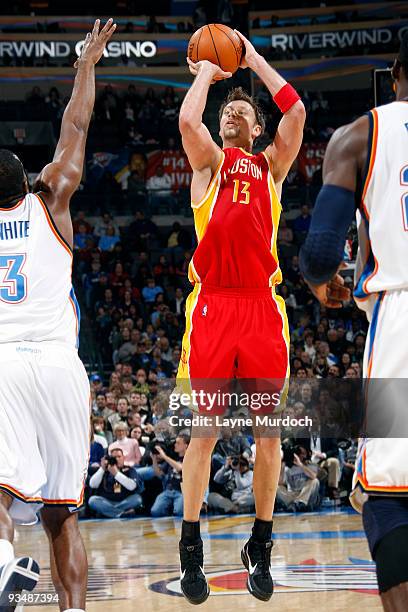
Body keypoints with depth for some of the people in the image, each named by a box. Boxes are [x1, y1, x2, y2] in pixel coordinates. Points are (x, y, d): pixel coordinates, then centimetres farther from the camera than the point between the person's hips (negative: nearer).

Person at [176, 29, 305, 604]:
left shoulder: (272, 164, 18)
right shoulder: (209, 160, 14)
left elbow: (296, 111, 3)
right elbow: (187, 119, -6)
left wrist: (254, 59, 13)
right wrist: (206, 72, 10)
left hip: (262, 305, 2)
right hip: (212, 303, -2)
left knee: (269, 432, 2)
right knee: (204, 431, -3)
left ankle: (260, 547, 14)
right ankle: (191, 551, 6)